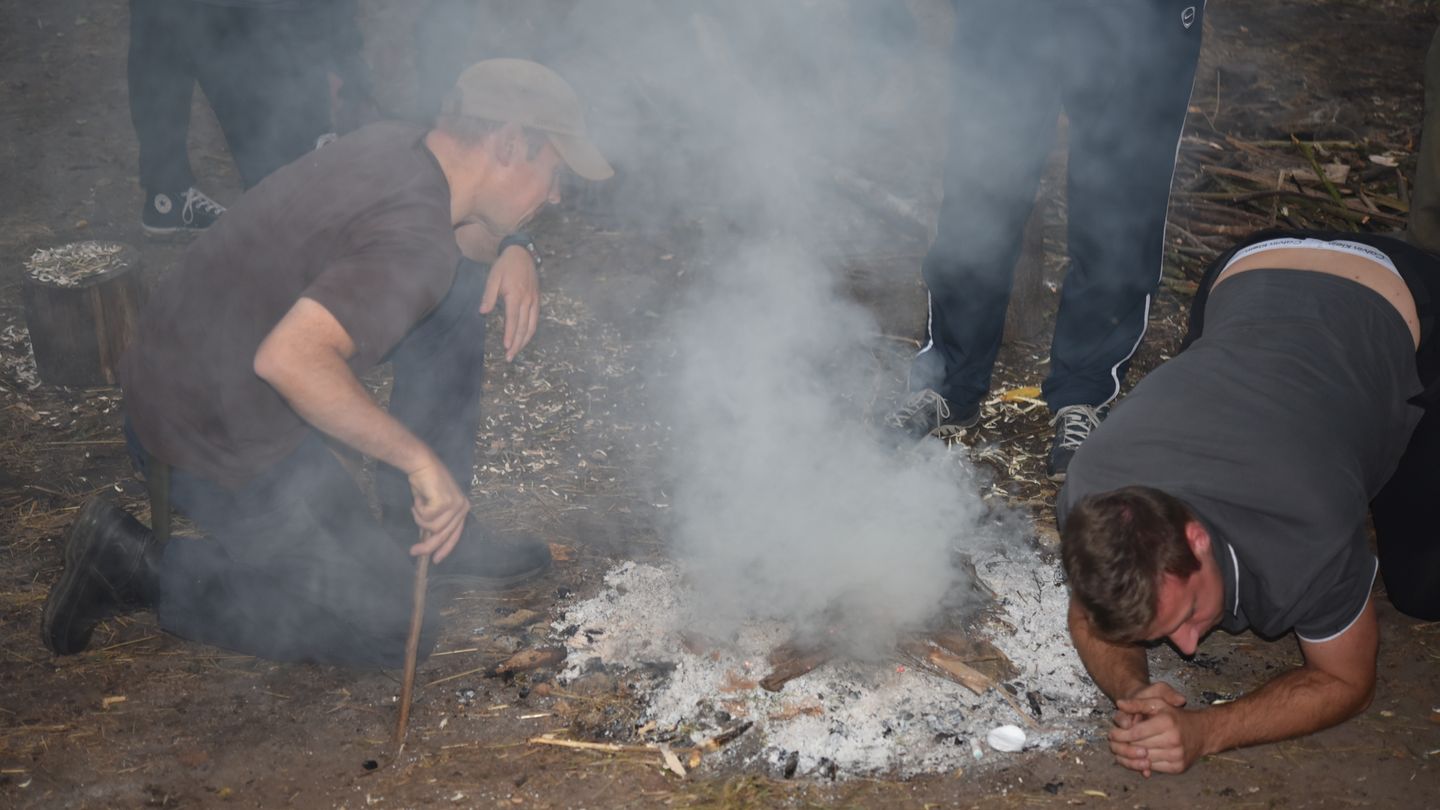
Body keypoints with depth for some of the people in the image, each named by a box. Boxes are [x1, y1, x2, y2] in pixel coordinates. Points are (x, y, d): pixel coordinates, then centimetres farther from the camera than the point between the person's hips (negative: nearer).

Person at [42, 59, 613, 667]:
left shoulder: (395, 143, 1)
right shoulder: (414, 240, -28)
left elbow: (467, 233, 23)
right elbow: (290, 359, -42)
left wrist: (513, 249, 0)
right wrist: (419, 458, -33)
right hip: (215, 441, -9)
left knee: (460, 292, 6)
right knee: (392, 628, -1)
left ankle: (424, 531, 14)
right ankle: (145, 569, 2)